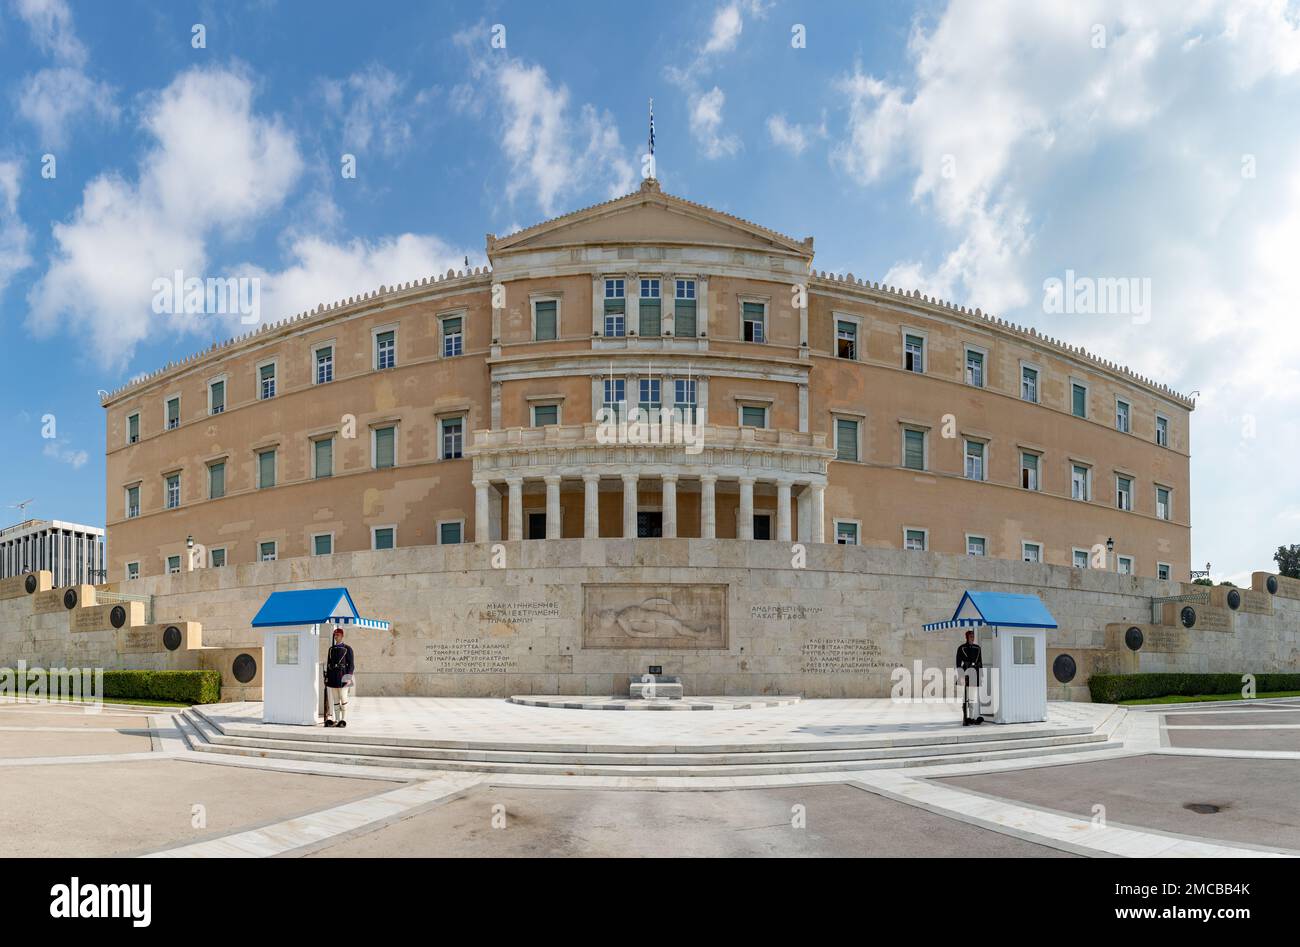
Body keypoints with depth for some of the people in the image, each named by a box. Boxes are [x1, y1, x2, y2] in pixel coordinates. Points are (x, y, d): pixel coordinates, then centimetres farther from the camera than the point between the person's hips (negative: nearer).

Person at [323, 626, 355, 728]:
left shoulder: (347, 649, 1)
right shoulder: (331, 649, 15)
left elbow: (351, 664, -3)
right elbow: (328, 663, 17)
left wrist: (349, 677, -11)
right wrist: (327, 677, 10)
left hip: (342, 678, -5)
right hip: (332, 679, 5)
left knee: (343, 699, -3)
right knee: (335, 700, 7)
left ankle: (343, 720, 1)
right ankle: (336, 720, 11)